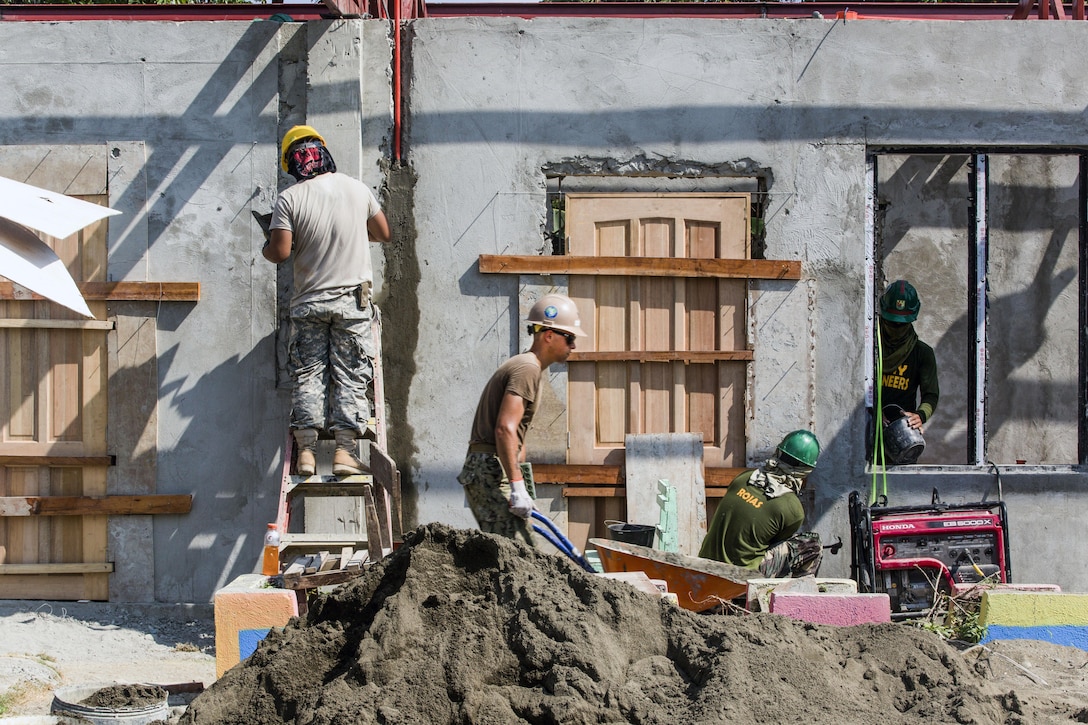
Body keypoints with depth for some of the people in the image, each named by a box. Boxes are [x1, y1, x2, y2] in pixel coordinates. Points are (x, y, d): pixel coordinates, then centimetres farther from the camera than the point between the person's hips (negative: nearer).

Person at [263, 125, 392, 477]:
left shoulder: (289, 198, -8)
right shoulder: (358, 190, 1)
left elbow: (280, 252, -13)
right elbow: (383, 233, 13)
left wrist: (266, 250, 9)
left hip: (309, 301, -1)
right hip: (352, 302, 1)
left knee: (308, 375, 5)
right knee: (350, 375, 2)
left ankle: (306, 451, -2)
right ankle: (344, 450, -5)